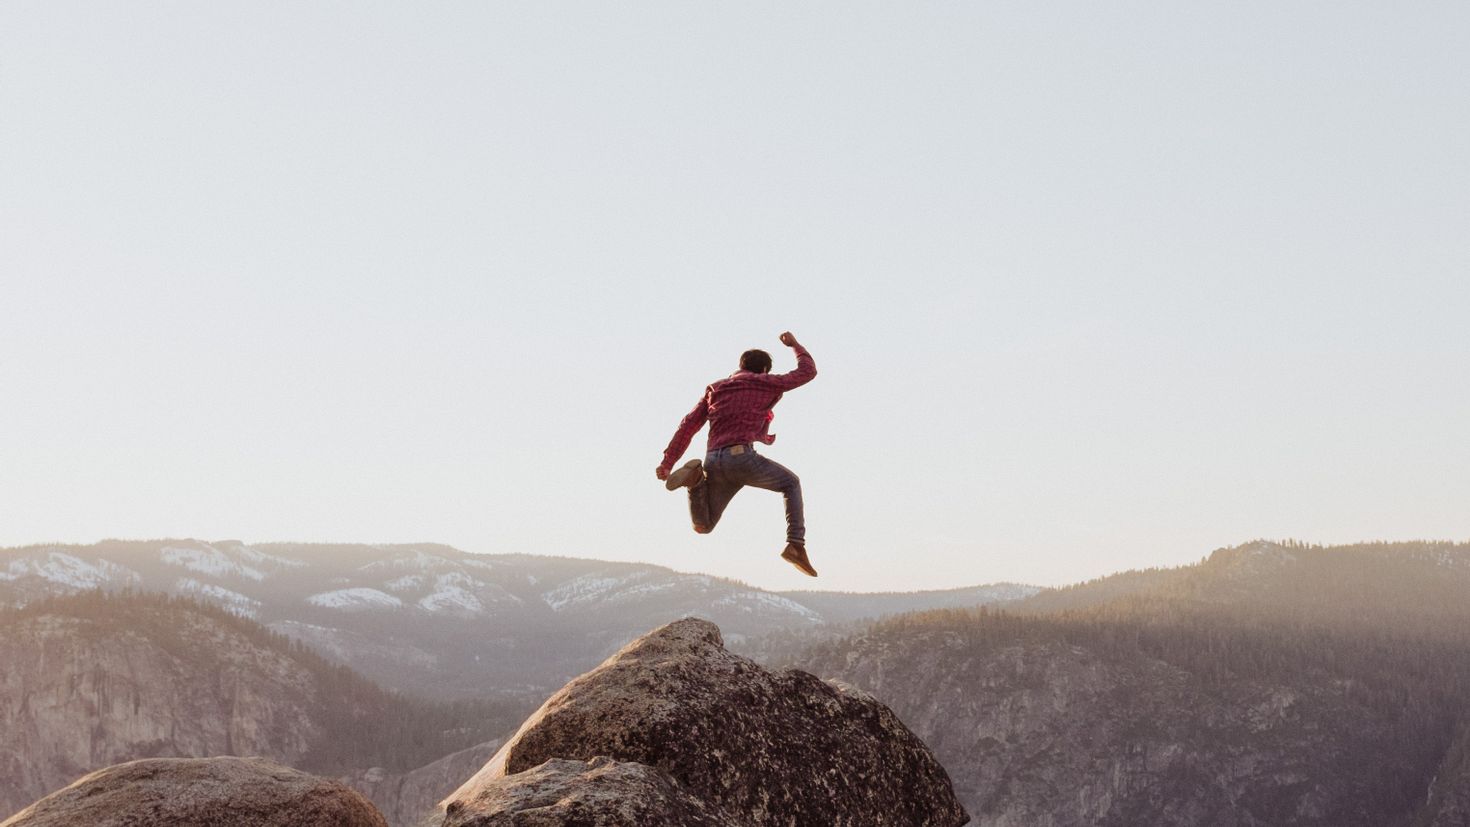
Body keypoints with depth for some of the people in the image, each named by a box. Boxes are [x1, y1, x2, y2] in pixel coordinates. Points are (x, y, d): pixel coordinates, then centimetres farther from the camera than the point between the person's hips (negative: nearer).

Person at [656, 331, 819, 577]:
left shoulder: (715, 389, 25)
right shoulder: (766, 383, 12)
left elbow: (688, 425, 16)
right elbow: (807, 371, 21)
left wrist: (668, 461, 13)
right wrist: (794, 344, 39)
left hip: (714, 462, 4)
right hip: (742, 457, -4)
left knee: (703, 526, 17)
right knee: (791, 483, 23)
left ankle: (696, 478, -12)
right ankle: (796, 545, 7)